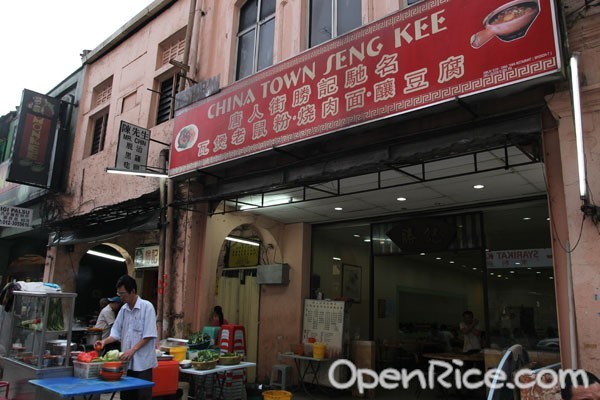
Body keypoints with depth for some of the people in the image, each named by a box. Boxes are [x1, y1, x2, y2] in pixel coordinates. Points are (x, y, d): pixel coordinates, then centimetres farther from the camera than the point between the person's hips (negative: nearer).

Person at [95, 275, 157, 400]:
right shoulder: (124, 309, 8)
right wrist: (105, 341, -5)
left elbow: (148, 335, -14)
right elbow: (117, 333, 12)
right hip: (127, 361, 6)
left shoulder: (147, 307, -11)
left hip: (142, 362, -6)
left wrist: (132, 350, -19)